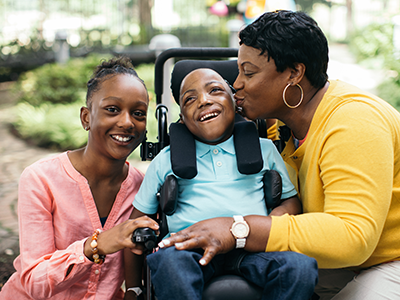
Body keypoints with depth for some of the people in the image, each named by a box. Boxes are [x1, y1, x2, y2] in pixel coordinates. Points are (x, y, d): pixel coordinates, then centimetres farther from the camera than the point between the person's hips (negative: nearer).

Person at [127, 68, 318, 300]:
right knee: (169, 259, -36)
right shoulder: (167, 159, 19)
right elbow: (137, 222, 21)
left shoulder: (264, 149, 20)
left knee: (301, 265, -31)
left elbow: (293, 202, 17)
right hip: (190, 245, 0)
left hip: (251, 248, 1)